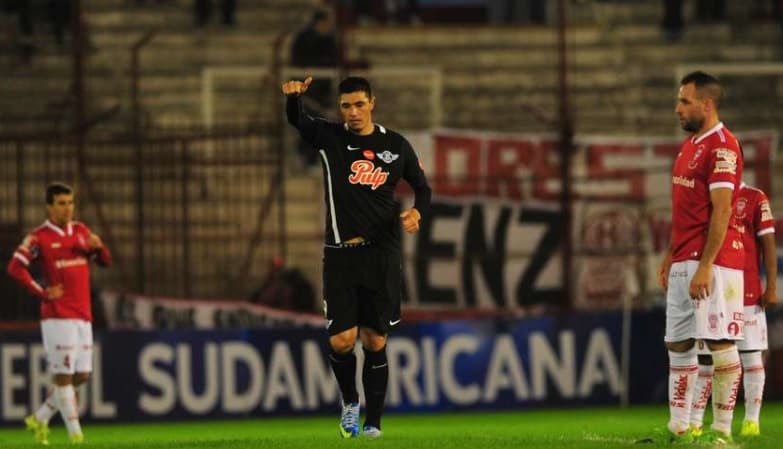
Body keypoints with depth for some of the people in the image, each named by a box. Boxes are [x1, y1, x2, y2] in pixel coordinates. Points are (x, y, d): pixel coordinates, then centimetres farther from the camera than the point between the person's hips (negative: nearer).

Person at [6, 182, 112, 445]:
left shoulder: (81, 231, 14)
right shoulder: (39, 238, -5)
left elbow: (105, 262, 17)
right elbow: (15, 268, -13)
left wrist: (98, 247, -5)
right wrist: (42, 293, -15)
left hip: (83, 316, 7)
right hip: (58, 317, -7)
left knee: (81, 376, 7)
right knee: (64, 376, -7)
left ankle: (40, 419, 22)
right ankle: (75, 434, -3)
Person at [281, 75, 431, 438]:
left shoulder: (396, 145, 5)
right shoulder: (330, 138, 2)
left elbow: (422, 188, 14)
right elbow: (296, 120, -14)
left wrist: (416, 212, -8)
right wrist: (293, 95, -35)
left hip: (382, 254, 0)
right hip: (341, 254, 0)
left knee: (375, 343, 2)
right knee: (341, 341, -8)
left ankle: (373, 422, 12)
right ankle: (350, 402, 19)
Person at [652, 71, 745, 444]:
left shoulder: (722, 147, -12)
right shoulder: (689, 146, 18)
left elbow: (720, 212, -17)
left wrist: (705, 266, -21)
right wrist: (670, 257, 19)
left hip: (713, 261, -10)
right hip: (682, 264, 10)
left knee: (721, 344, -7)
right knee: (677, 344, 10)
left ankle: (722, 431, -6)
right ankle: (678, 428, 15)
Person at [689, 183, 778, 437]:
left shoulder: (755, 199, -2)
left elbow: (768, 244, -3)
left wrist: (771, 287, -8)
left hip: (747, 291, -4)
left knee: (751, 357, 0)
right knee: (705, 359, 4)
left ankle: (752, 421, 4)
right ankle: (695, 422, 5)